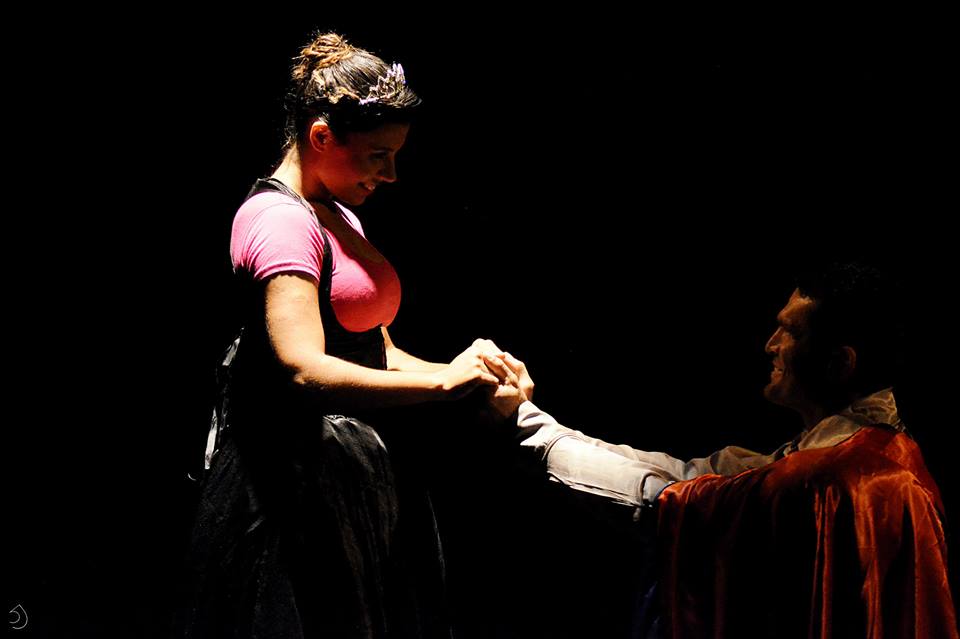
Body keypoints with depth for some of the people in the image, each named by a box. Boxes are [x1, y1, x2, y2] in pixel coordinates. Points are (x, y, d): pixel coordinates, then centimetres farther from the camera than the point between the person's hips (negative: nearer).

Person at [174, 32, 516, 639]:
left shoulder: (341, 218, 16)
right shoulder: (281, 219, -14)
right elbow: (305, 370, -27)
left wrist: (468, 373, -3)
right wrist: (443, 383, -24)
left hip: (359, 472, 10)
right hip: (302, 476, -10)